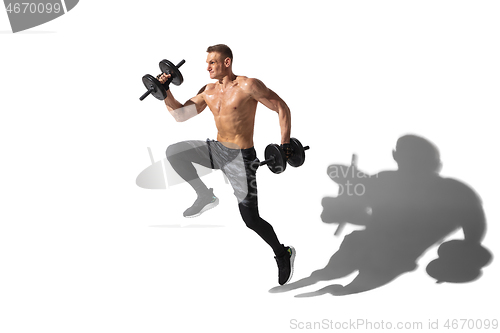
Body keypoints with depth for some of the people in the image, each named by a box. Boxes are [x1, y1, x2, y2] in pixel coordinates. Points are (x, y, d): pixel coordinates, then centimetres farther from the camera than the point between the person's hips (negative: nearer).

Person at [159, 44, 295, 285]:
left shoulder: (248, 86, -14)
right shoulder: (208, 91, 6)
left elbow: (282, 108, -11)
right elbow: (180, 115, 11)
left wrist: (285, 144, -18)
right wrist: (166, 93, -4)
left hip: (241, 157, -6)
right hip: (217, 150, 6)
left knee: (251, 220, -4)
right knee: (173, 152, -7)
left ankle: (283, 254, 22)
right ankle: (205, 196, 8)